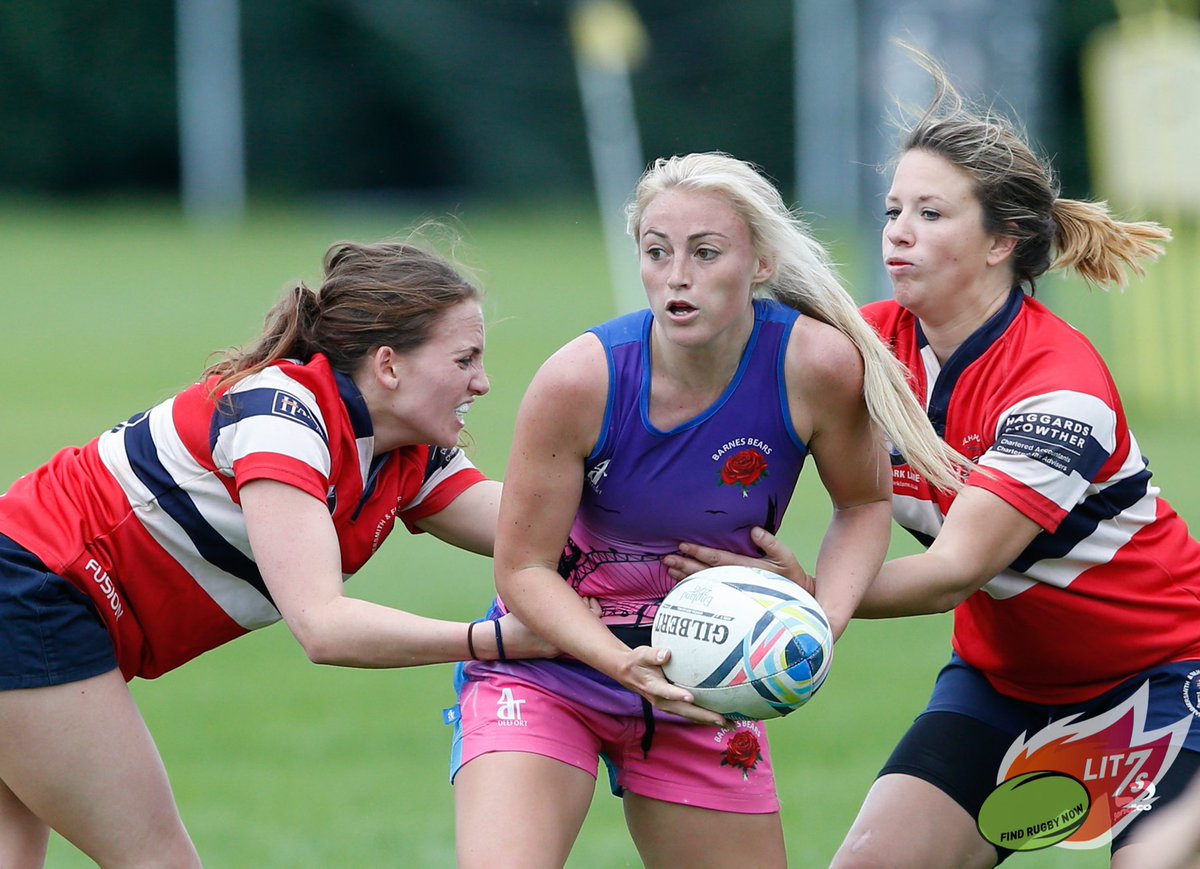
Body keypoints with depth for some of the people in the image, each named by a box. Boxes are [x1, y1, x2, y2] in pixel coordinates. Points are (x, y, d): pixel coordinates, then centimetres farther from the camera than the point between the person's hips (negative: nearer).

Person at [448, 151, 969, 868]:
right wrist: (624, 662, -30)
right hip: (551, 664, -3)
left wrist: (819, 622, -18)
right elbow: (522, 569, -14)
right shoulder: (581, 379, -23)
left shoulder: (819, 365, -19)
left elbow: (865, 503, 0)